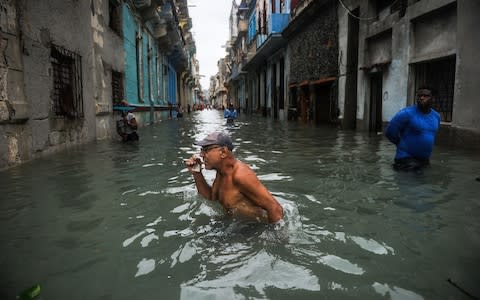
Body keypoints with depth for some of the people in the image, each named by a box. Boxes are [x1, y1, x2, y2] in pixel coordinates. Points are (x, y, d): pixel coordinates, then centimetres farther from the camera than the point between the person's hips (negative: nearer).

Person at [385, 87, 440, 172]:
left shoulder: (436, 116, 5)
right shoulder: (407, 113, -18)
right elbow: (390, 132, -11)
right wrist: (404, 144, 3)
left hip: (425, 159, 7)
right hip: (407, 158, -7)